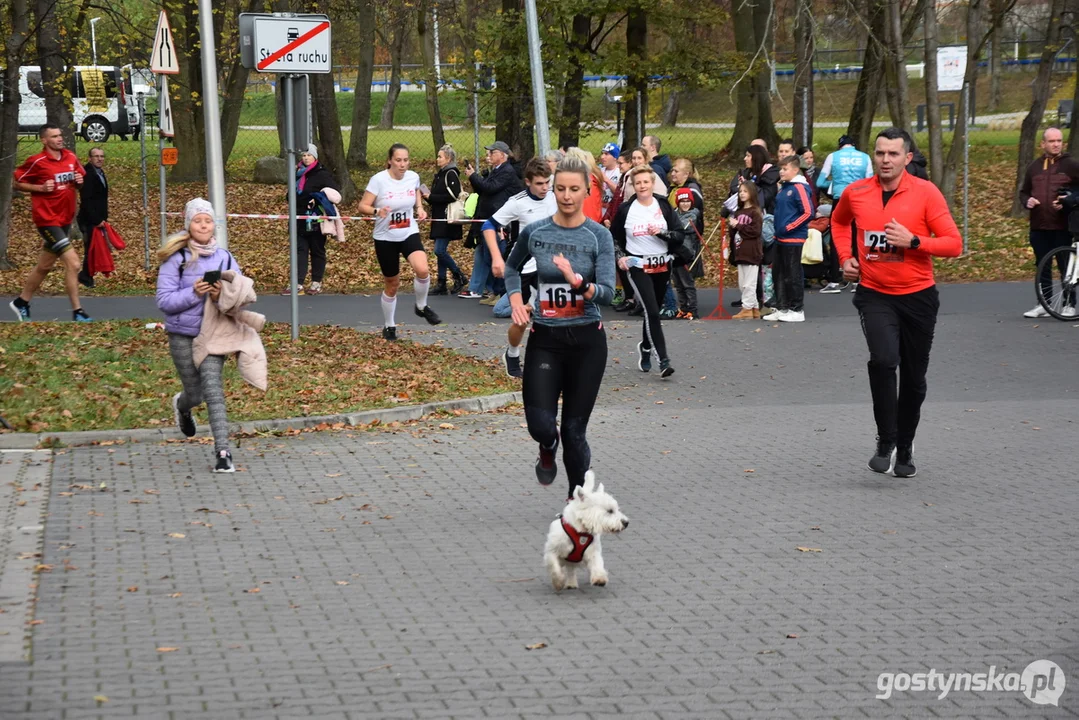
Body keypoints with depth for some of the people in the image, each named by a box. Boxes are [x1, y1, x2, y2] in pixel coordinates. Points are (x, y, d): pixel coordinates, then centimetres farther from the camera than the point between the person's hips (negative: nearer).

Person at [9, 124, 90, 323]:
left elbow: (80, 178, 19)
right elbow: (17, 183, -5)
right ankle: (77, 312, -8)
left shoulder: (71, 157, 5)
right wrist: (41, 188, -18)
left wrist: (80, 181, -4)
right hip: (48, 220, -7)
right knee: (73, 263, -15)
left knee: (44, 266, 18)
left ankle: (21, 302, 36)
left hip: (65, 219, 7)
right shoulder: (37, 161, -13)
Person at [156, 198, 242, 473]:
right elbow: (164, 301, -11)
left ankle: (223, 452, -13)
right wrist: (193, 293, -25)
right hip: (182, 336, -1)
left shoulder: (224, 258, 1)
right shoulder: (176, 259, -8)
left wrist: (223, 296, -18)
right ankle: (182, 405, 49)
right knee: (196, 393, 10)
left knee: (213, 389, -14)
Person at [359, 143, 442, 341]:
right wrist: (377, 210, -34)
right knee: (392, 284, 7)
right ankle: (389, 326, 29)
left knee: (422, 269, -25)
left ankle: (422, 307, 3)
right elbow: (363, 206, -14)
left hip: (409, 234, 2)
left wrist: (419, 208, 1)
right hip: (385, 238, -2)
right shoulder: (378, 180, -16)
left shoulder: (413, 177, -4)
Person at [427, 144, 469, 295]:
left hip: (448, 219, -9)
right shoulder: (440, 174, 16)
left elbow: (452, 196, -21)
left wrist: (431, 197, -16)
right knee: (440, 251, 9)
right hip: (439, 219, 9)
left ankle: (460, 277, 1)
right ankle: (441, 285, 12)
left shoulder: (451, 174, -12)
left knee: (440, 250, -13)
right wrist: (429, 196, 1)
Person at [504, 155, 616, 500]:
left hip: (586, 341, -1)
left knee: (574, 429, 2)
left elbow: (607, 292, -14)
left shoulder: (599, 236, -6)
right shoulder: (534, 232, 0)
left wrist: (577, 280, -32)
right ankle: (548, 449, 28)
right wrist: (516, 301, 6)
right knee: (540, 424, -10)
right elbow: (512, 267, 21)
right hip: (545, 340, 1)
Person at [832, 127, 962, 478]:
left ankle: (905, 447, 30)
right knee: (883, 360, -24)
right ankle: (885, 442, -9)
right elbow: (839, 221, 22)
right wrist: (846, 257, 9)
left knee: (914, 377, 10)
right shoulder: (856, 192, -2)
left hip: (918, 295, 0)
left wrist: (913, 241, -23)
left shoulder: (926, 192, -9)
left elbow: (954, 244, -11)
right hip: (875, 294, 0)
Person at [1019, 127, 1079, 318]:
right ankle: (1044, 305, 16)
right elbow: (1023, 191, 20)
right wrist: (1027, 201, -1)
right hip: (1039, 227, 5)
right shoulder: (1034, 167, 12)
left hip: (1062, 226, -4)